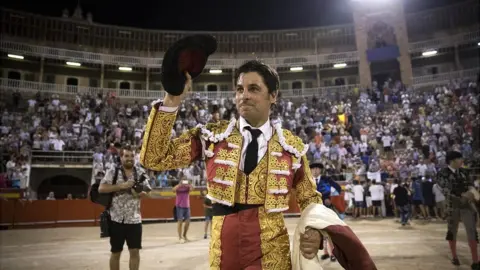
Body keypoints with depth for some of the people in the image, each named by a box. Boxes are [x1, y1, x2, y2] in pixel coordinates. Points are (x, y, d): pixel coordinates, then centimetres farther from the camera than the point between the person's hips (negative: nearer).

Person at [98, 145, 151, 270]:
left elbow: (148, 192, 8)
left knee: (135, 251, 5)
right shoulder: (113, 171, -3)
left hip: (134, 219, 2)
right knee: (115, 252, 11)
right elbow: (101, 188, -12)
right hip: (117, 218, -2)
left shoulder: (140, 172, 5)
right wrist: (121, 186, -19)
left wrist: (140, 194, -14)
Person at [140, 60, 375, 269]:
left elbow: (309, 199, 8)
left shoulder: (292, 146, -2)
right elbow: (154, 159, -8)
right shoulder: (212, 136, -3)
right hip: (223, 251, 1)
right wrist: (171, 101, -17)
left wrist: (315, 230, -14)